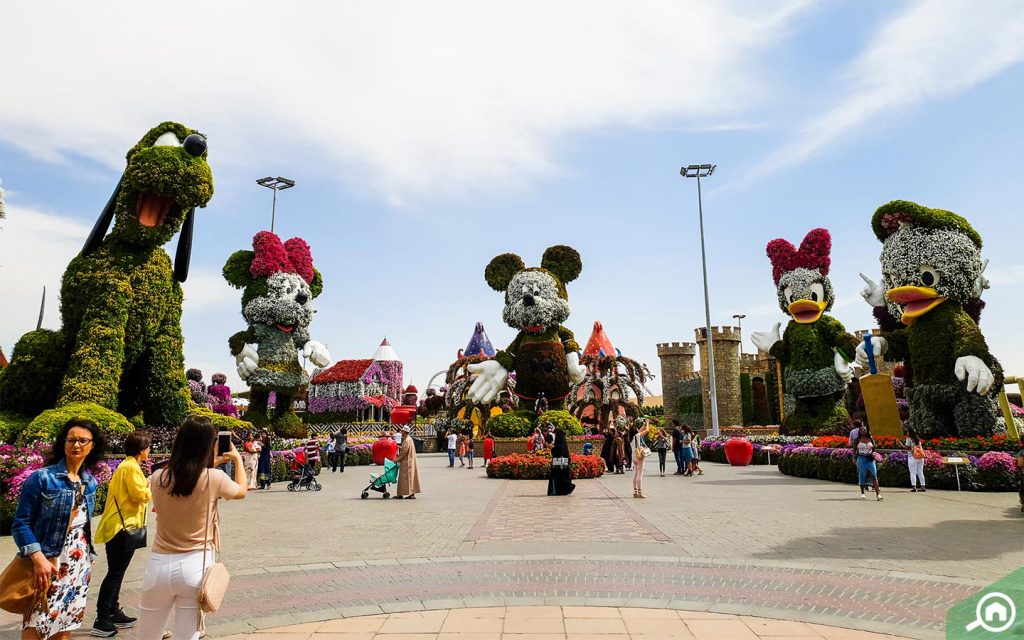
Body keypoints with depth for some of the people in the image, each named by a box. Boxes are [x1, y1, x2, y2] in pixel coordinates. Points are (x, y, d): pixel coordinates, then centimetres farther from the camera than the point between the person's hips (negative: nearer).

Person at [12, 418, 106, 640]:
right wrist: (38, 558, -20)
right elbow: (21, 523, -10)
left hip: (79, 564, 5)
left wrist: (87, 558, 15)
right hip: (48, 562, -5)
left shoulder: (90, 482, 7)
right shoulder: (42, 478, -9)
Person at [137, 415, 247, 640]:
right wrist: (237, 458, 24)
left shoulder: (158, 478, -4)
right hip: (196, 566, -3)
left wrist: (212, 464, 24)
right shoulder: (214, 478, -12)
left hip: (160, 565, 3)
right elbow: (241, 491, 10)